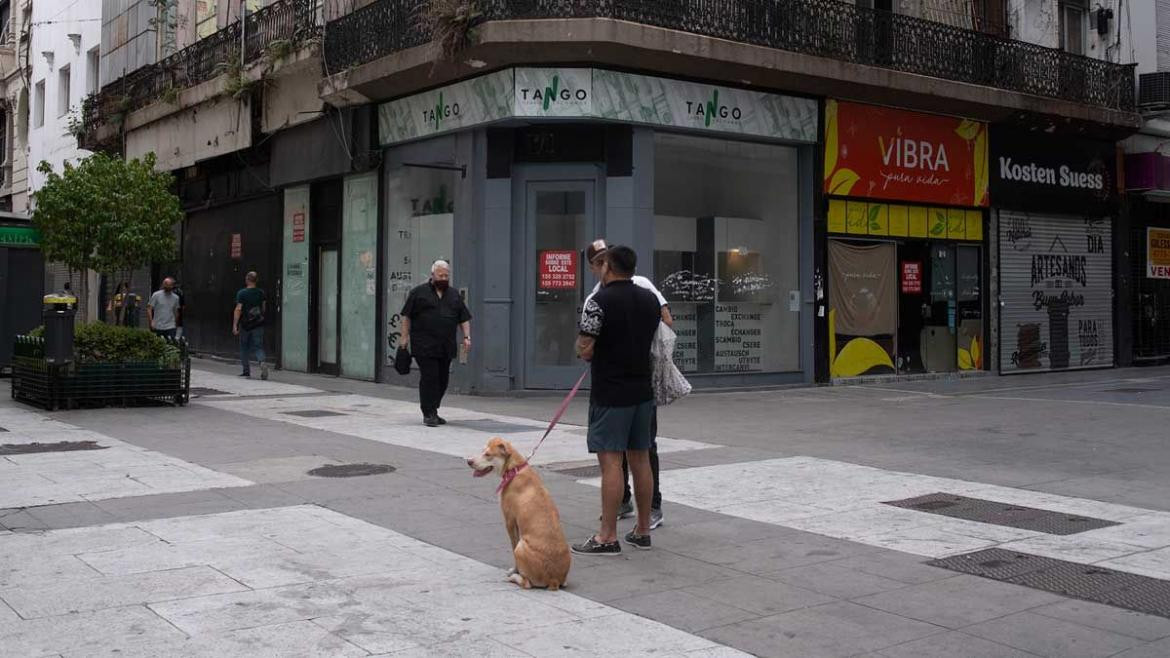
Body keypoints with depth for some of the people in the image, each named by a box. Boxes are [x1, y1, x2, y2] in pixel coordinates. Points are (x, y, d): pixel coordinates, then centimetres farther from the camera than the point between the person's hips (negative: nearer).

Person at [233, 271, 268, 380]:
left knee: (244, 347, 13)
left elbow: (238, 309, -14)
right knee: (258, 346, 3)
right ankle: (263, 362, -25)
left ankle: (247, 371, 17)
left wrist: (234, 325, -14)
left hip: (245, 325, -3)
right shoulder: (261, 293, 4)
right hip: (258, 325, 3)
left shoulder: (242, 293, -9)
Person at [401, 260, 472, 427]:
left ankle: (432, 411, 20)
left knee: (442, 380, 7)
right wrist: (405, 337, -3)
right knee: (429, 378, -9)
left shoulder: (454, 295, 16)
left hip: (446, 347, 5)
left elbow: (464, 318, 16)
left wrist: (467, 337, 3)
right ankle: (429, 414, -4)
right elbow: (407, 316, 2)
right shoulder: (419, 292, 3)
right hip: (424, 346, -5)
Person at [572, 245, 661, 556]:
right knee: (640, 458, 12)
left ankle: (607, 537, -4)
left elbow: (584, 350, -15)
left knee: (610, 460, -6)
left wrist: (582, 346, 6)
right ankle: (642, 530, 20)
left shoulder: (600, 301, -13)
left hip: (610, 393, -7)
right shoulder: (650, 299, 9)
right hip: (643, 390, 7)